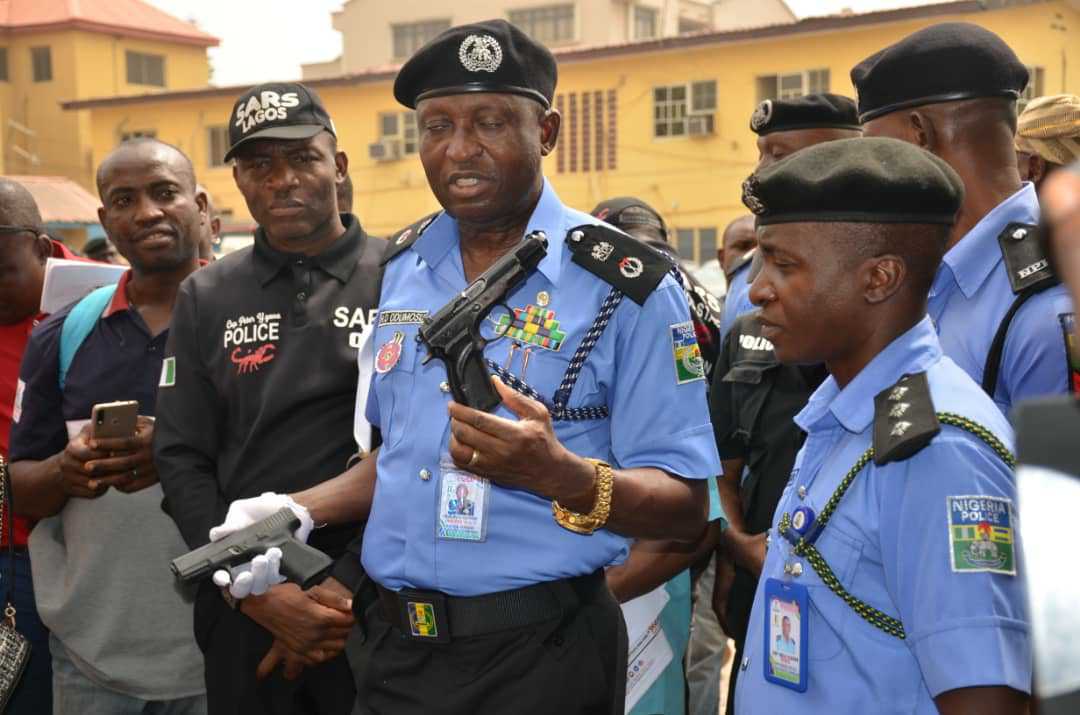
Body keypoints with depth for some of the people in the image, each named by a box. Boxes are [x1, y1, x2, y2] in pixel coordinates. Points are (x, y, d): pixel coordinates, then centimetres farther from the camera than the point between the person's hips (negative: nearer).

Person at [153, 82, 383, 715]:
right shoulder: (206, 299, 6)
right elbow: (182, 459, 3)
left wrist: (348, 585, -12)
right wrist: (252, 589, -8)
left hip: (377, 601, -2)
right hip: (245, 610, 2)